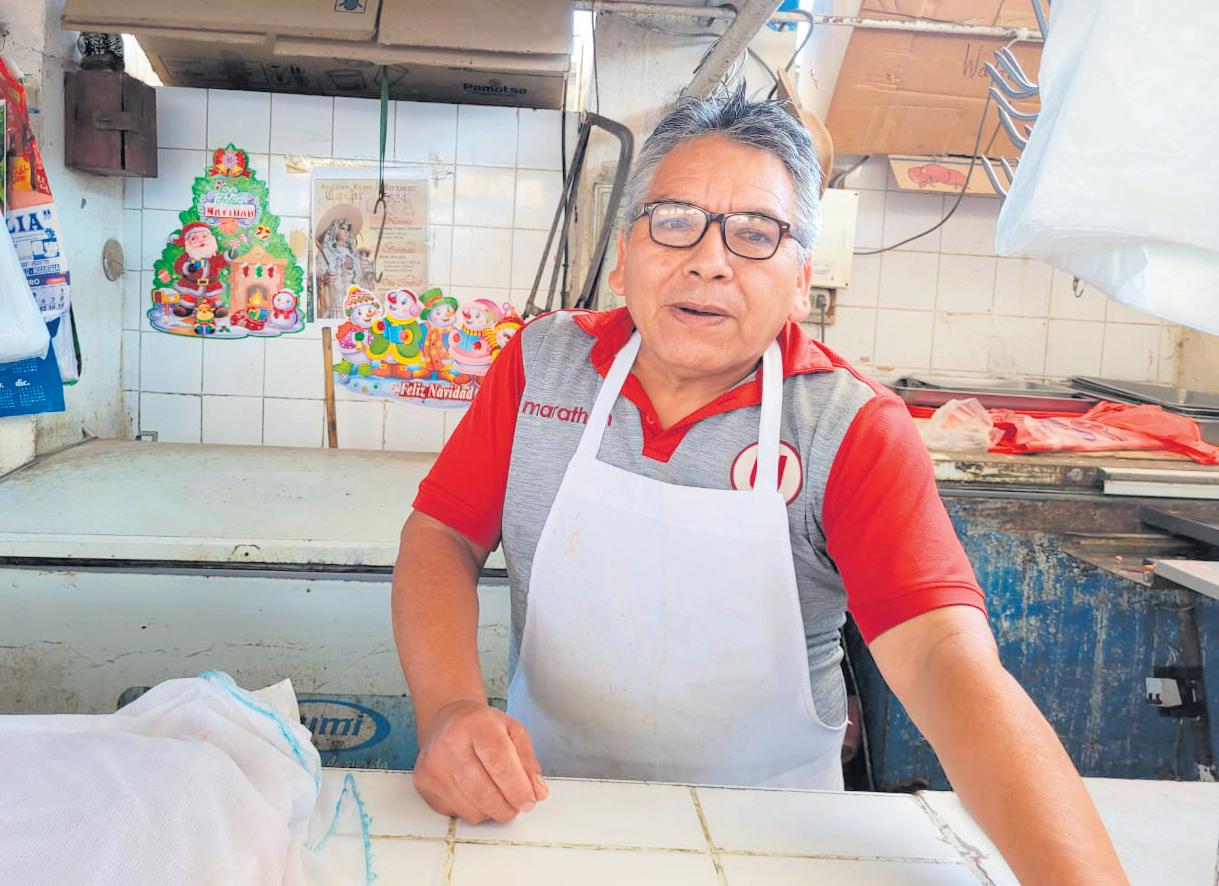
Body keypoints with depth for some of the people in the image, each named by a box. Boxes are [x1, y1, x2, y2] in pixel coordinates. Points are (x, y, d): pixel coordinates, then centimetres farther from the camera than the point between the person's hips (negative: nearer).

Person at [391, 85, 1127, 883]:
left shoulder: (854, 427, -14)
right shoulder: (543, 361, -5)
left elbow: (946, 659, -24)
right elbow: (442, 535, -4)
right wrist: (450, 710, -22)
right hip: (547, 798, 1)